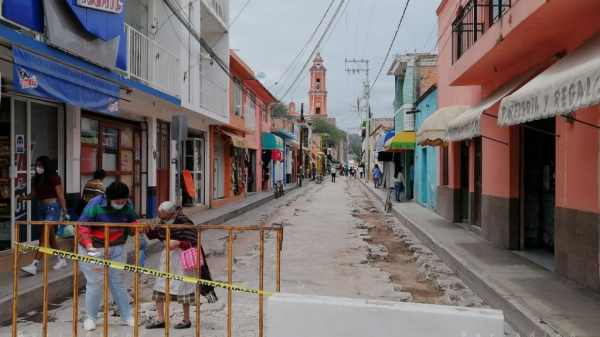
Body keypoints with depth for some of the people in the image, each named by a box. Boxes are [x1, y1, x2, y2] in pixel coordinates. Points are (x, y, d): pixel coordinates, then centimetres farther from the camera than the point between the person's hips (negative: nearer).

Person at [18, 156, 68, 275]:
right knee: (50, 236, 14)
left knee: (44, 237, -12)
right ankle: (61, 260, 28)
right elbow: (33, 195, 12)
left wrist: (64, 210, -15)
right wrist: (23, 197, -8)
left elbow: (60, 196, -11)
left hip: (53, 208, -8)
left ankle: (34, 265, -16)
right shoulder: (38, 179, 11)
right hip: (42, 208, 8)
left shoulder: (54, 178, -9)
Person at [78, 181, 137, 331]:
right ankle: (90, 318, 16)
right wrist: (87, 243, -37)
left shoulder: (128, 206, -7)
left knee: (119, 283, 11)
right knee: (96, 284, -2)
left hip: (117, 249, 4)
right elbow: (82, 227, -20)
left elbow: (131, 227, 2)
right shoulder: (95, 205, -20)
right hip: (94, 249, -4)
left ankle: (126, 316, 21)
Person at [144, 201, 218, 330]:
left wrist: (178, 243, -30)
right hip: (167, 257, 7)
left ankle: (186, 320, 19)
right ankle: (160, 320, 15)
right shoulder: (164, 222, 2)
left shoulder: (185, 223, -18)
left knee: (182, 288, 3)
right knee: (159, 286, 4)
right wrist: (148, 230, -5)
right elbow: (155, 234, 16)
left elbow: (193, 244, -17)